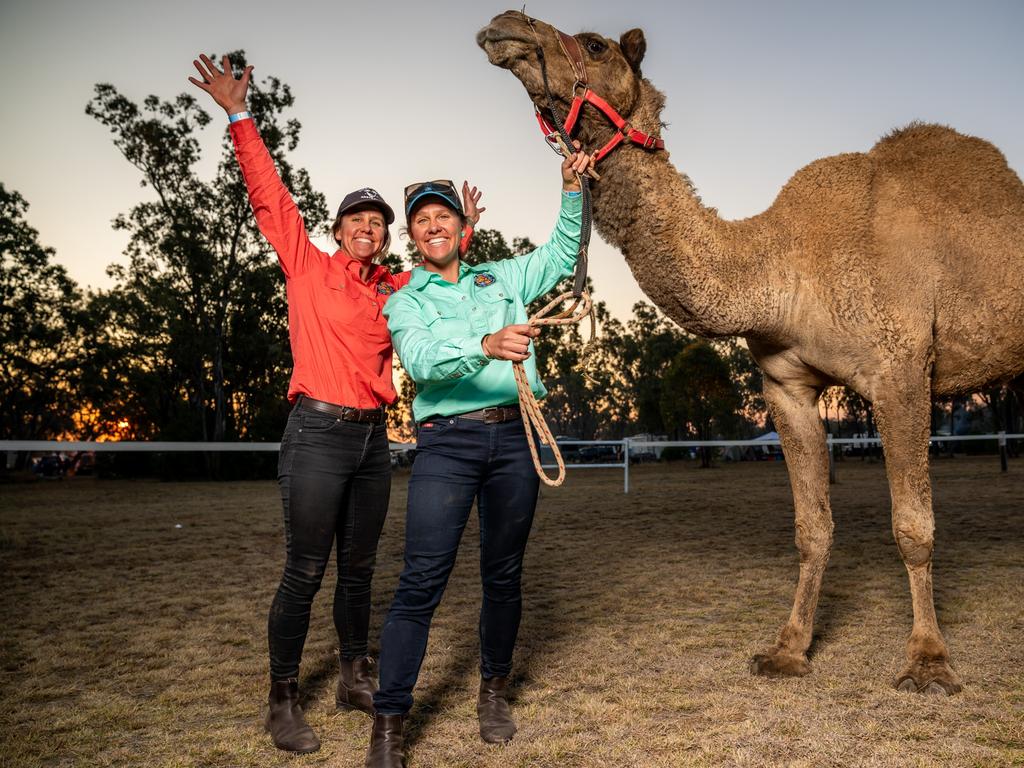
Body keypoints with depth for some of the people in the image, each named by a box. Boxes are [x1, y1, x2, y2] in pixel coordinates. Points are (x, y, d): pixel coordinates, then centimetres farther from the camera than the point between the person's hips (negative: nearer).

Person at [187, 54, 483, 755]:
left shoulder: (398, 288, 13)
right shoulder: (308, 268, 1)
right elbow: (270, 197, -4)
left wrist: (465, 232, 22)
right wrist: (239, 116, -7)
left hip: (373, 438, 5)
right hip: (319, 434, -5)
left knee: (359, 569, 14)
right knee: (305, 572, -3)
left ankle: (356, 679, 28)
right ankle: (283, 701, 9)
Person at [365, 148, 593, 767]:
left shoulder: (502, 279, 19)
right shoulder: (405, 303, 8)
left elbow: (561, 254, 23)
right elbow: (421, 361, -12)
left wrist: (572, 189, 10)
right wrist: (484, 345, -30)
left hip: (515, 436, 3)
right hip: (446, 441, -3)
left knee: (504, 574, 10)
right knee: (423, 580, -10)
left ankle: (494, 692, 28)